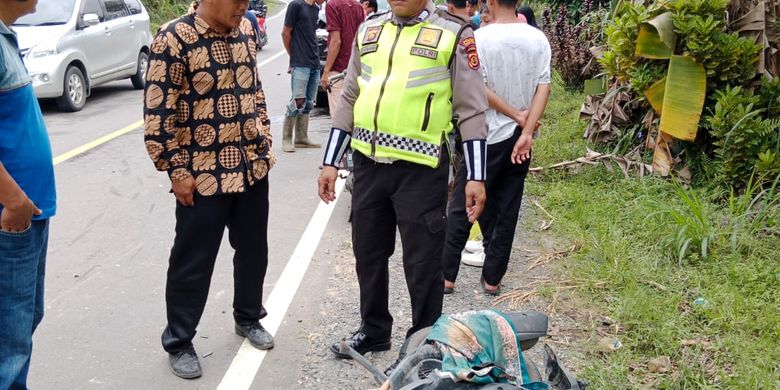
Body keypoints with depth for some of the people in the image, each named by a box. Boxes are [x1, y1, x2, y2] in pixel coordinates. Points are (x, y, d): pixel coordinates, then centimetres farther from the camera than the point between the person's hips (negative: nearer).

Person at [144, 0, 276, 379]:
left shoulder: (244, 30, 6)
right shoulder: (175, 37, -14)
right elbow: (157, 111, -14)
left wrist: (265, 144, 14)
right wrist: (177, 170, -15)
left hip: (252, 167, 6)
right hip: (203, 175, -6)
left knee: (253, 250, 18)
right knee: (192, 263, 5)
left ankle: (248, 318, 40)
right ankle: (178, 342, 23)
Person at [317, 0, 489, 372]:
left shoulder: (454, 34, -5)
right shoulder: (369, 30, 10)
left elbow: (471, 111, -4)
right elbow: (349, 101, 14)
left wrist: (475, 177, -8)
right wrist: (330, 162, 11)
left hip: (421, 169, -5)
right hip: (368, 163, 5)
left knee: (422, 261, 5)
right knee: (368, 253, 17)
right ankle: (374, 330, 37)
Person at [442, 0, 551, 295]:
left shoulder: (480, 38, -12)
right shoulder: (538, 39, 0)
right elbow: (543, 88, -6)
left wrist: (516, 116, -8)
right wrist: (526, 131, -10)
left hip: (487, 136, -4)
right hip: (520, 137, 4)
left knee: (463, 205, 7)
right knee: (507, 210, 11)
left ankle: (446, 274, 13)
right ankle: (492, 278, 18)